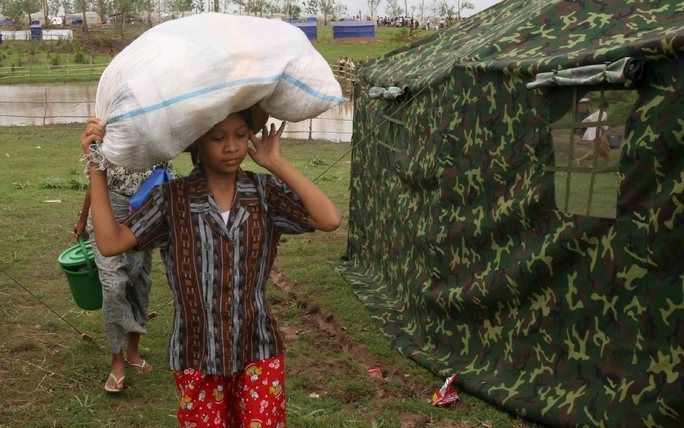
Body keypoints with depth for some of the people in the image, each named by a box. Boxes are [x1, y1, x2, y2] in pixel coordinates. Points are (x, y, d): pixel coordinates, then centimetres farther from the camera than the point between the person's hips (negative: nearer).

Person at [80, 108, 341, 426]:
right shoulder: (173, 198, -7)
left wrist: (277, 164, -17)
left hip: (257, 350, 1)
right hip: (196, 355, 0)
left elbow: (330, 220, -19)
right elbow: (110, 242, -15)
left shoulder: (266, 191, -6)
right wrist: (96, 165, -16)